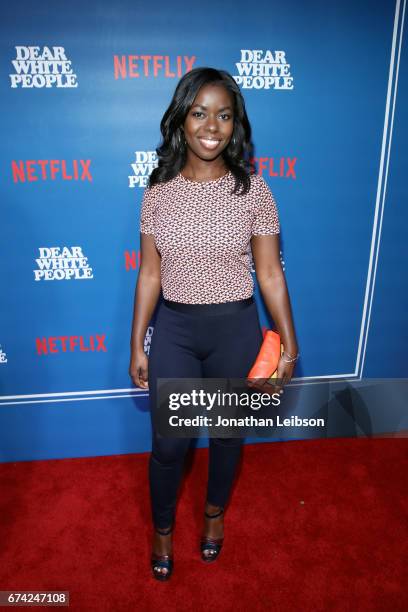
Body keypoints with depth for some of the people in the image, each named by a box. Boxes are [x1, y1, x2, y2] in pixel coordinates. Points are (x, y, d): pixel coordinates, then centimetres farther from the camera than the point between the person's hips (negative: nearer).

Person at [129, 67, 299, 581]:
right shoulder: (158, 190, -3)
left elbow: (270, 273, -4)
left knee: (227, 432, 19)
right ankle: (162, 528, 43)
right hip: (173, 330, 1)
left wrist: (289, 345, -2)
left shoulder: (253, 188, -7)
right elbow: (149, 274, 0)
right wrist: (137, 346, 2)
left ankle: (215, 511, 50)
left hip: (235, 330, 0)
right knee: (167, 444, 11)